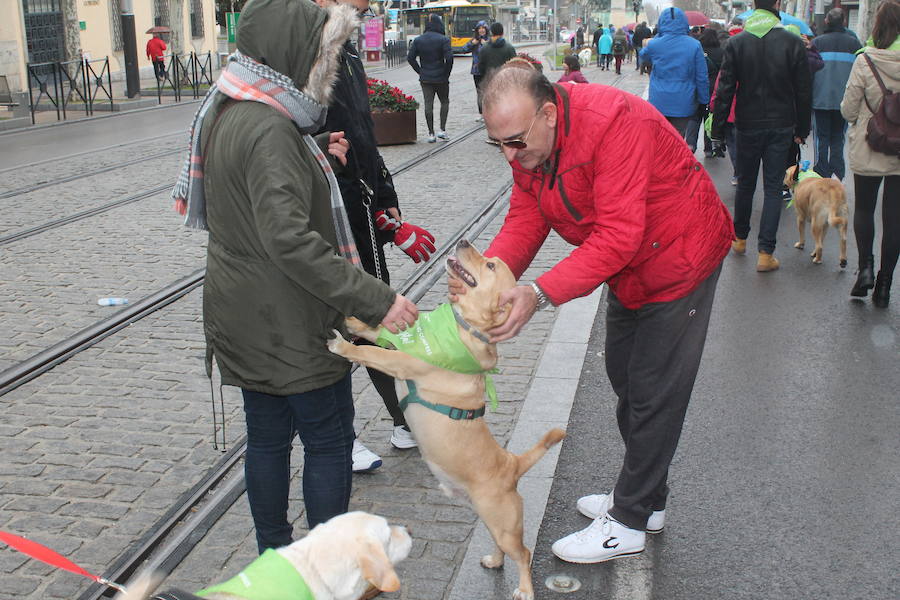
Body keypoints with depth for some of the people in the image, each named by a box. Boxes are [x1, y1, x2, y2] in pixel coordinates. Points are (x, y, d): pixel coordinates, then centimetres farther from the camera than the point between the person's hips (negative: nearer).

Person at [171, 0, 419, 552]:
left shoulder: (226, 113, 9)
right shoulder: (268, 129, -23)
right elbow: (290, 239, -31)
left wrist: (317, 159, 7)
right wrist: (375, 300, -31)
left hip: (245, 316, 9)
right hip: (289, 325, -9)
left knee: (268, 438, 18)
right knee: (330, 439, 4)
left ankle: (274, 554, 32)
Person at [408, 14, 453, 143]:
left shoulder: (418, 40, 2)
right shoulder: (443, 40, -9)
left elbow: (410, 58, 0)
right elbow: (449, 58, -17)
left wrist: (420, 71, 6)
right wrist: (446, 74, -4)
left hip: (425, 79, 3)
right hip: (441, 78, -2)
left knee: (428, 105, 4)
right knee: (445, 102, 14)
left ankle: (431, 133, 4)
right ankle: (442, 129, 4)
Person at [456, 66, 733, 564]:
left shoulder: (613, 123, -36)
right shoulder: (527, 143, -9)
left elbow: (618, 236, -39)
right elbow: (524, 221, -11)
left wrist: (541, 293, -45)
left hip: (678, 260, -9)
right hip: (629, 272, 9)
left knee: (652, 394, -1)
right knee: (623, 379, 18)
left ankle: (627, 523, 14)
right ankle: (647, 500, 36)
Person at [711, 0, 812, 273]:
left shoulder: (736, 43, -6)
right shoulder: (793, 43, -6)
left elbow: (725, 90, -6)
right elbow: (804, 92, -2)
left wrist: (718, 129, 0)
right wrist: (802, 128, 9)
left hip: (748, 125, 1)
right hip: (781, 127, -1)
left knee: (745, 184, 16)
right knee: (773, 188, 2)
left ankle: (740, 239, 30)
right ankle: (765, 253, -1)